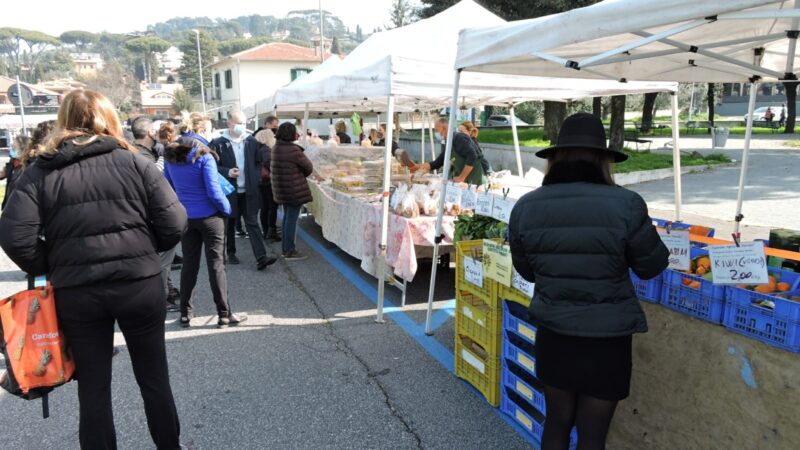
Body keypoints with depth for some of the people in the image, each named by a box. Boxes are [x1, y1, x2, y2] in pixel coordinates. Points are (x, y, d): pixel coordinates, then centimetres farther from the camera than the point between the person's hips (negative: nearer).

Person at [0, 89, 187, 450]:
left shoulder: (39, 172, 1)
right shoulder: (134, 162, -2)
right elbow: (174, 224, -7)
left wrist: (49, 269, 8)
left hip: (75, 293, 1)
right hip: (140, 284, 0)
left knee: (93, 388, 14)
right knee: (154, 379, 16)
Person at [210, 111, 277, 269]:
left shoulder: (252, 141, 4)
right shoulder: (218, 143, -6)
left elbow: (260, 160, 11)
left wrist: (257, 177, -4)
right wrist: (227, 172, -19)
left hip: (249, 191, 2)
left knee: (252, 224, 0)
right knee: (229, 224, 13)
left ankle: (261, 258, -5)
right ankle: (231, 253, 30)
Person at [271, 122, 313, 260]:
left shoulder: (277, 148, 7)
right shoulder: (293, 150, -20)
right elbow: (308, 167, -11)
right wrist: (303, 174, 10)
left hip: (281, 189, 9)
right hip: (294, 190, -9)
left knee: (287, 217, 18)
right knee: (292, 219, -1)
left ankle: (285, 248, 26)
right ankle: (290, 251, 5)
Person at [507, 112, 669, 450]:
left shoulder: (526, 207, -9)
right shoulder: (625, 205, -18)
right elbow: (652, 266, -3)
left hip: (553, 334, 3)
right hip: (606, 339, -2)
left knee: (557, 422, 22)